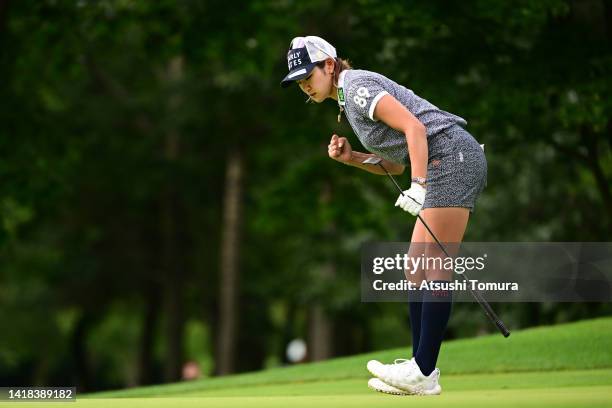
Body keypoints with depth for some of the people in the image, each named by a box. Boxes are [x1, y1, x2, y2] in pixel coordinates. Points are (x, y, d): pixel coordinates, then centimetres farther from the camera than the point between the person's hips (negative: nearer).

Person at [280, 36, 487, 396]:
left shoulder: (357, 86, -7)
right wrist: (351, 158, 7)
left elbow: (414, 127, -18)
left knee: (435, 265, -13)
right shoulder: (349, 101, 22)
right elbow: (396, 165, 22)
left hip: (452, 156, -10)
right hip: (449, 164, 10)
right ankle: (421, 368, 5)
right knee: (417, 268, 7)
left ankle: (424, 373, -16)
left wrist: (418, 186, -26)